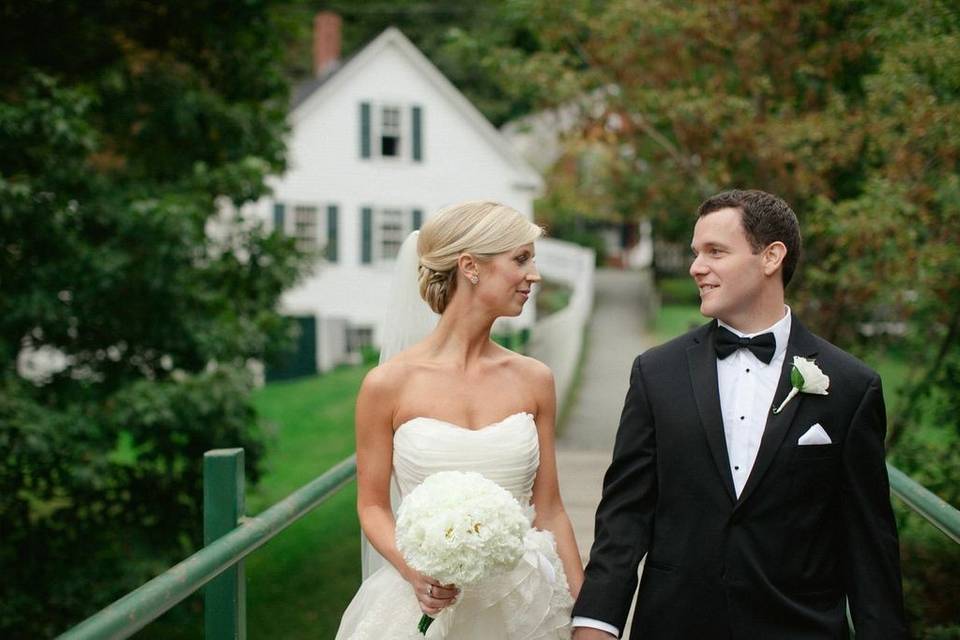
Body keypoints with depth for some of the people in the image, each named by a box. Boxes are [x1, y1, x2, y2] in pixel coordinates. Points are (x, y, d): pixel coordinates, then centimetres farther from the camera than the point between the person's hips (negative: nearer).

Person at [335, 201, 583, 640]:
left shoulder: (534, 380, 1)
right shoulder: (388, 384, -7)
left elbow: (548, 510, 5)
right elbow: (373, 506, 2)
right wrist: (413, 570, -16)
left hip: (523, 603, 3)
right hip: (427, 604, -3)